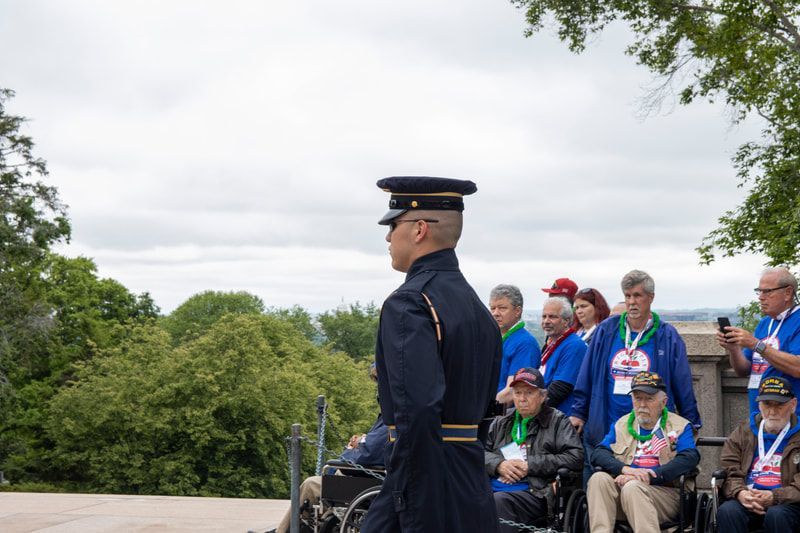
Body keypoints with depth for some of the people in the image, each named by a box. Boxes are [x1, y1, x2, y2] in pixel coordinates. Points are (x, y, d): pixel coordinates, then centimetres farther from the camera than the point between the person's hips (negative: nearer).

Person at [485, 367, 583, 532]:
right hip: (491, 487, 4)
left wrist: (530, 465, -5)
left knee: (497, 501, -36)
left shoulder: (557, 421, 13)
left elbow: (576, 457, -2)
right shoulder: (502, 423, 29)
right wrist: (499, 465, -3)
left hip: (531, 492, -4)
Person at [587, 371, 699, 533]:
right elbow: (598, 454, 6)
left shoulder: (680, 426, 11)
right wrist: (625, 469, -15)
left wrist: (648, 476, -20)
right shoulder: (622, 424, 21)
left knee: (632, 487, -33)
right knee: (599, 479, -25)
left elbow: (690, 459, -9)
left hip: (664, 492, -3)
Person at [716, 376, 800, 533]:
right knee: (727, 511, -31)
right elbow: (728, 470, 11)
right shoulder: (743, 432, 20)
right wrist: (740, 493, -11)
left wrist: (774, 496, -17)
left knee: (776, 515, -37)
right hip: (747, 498, 2)